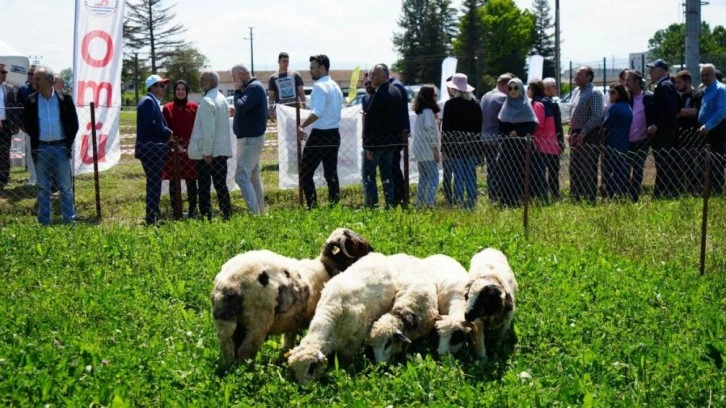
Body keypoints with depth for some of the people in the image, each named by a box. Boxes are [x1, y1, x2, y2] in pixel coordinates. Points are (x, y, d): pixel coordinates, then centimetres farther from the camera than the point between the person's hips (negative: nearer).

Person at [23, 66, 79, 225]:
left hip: (61, 147, -1)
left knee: (66, 186, 4)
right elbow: (27, 124, 6)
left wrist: (68, 143, -4)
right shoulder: (31, 101, 0)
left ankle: (70, 220, 9)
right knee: (43, 187, 7)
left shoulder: (65, 99, -3)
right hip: (41, 149, 1)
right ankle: (44, 222, 12)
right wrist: (35, 142, -2)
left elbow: (74, 123, 1)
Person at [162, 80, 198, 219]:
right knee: (173, 181, 2)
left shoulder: (194, 107, 4)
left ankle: (192, 210, 8)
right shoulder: (167, 108, 3)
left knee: (191, 180, 2)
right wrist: (175, 144, -12)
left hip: (191, 149, 0)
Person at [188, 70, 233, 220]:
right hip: (223, 150, 8)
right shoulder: (223, 99, 12)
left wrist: (206, 152, -18)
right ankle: (226, 216, 10)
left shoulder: (207, 101, -15)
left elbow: (208, 130, -21)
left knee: (204, 187, -1)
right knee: (221, 185, 10)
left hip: (207, 152, -8)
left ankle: (206, 218, 0)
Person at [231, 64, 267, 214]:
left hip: (250, 139, -11)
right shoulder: (252, 87, 15)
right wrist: (237, 111, 2)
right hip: (250, 138, 11)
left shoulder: (254, 88, -16)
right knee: (253, 178, 15)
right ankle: (260, 212, 20)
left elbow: (241, 107, -27)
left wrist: (237, 91, -14)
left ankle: (255, 214, -20)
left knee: (242, 177, -16)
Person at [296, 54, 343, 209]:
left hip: (320, 135, -9)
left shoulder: (319, 86, -15)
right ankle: (335, 203, 13)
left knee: (305, 172, -3)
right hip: (334, 134, 9)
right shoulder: (336, 87, 14)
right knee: (331, 173, 13)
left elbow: (317, 112, -27)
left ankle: (312, 205, -9)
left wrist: (302, 126, -26)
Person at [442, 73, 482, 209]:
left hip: (455, 143, -4)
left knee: (459, 174, -2)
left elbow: (446, 128, -9)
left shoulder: (450, 104, -9)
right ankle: (472, 202, 9)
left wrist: (443, 147, -5)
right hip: (472, 144, 4)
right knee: (471, 174, 8)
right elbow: (479, 126, 11)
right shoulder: (475, 104, 7)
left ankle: (459, 201, -3)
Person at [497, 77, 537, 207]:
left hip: (521, 145, -4)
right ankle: (506, 200, 3)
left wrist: (517, 132, -15)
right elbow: (501, 127, 13)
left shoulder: (525, 106, 1)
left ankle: (519, 199, -4)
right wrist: (506, 134, -5)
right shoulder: (506, 106, 13)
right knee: (506, 171, -1)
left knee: (519, 172, -7)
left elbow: (532, 125, -8)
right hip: (507, 145, 4)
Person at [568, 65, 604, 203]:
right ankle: (575, 196, 22)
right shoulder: (576, 92, 15)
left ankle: (590, 199, -1)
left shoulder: (594, 93, -12)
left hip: (589, 136, -9)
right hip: (576, 135, 9)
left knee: (588, 169, -5)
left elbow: (597, 116, -19)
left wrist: (583, 132, -20)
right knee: (574, 167, 13)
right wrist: (572, 132, 12)